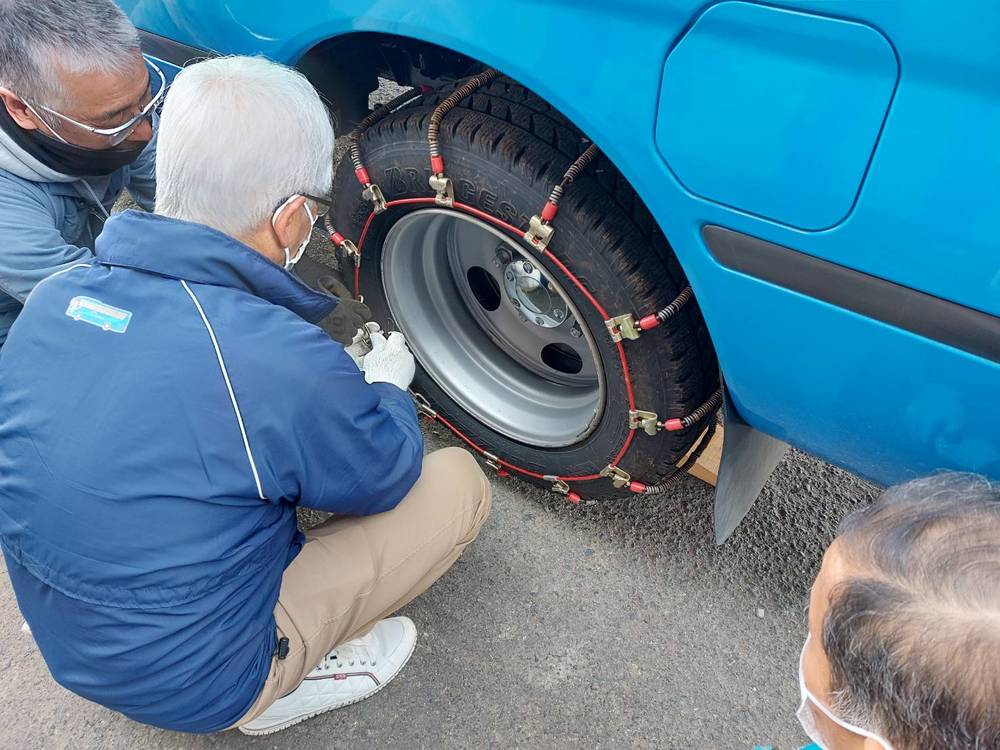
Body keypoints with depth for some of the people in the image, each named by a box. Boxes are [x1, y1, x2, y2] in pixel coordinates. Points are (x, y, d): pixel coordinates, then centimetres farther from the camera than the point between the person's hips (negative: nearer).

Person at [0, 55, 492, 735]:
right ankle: (289, 683, 4)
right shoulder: (281, 359, -32)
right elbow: (386, 477, -11)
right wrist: (386, 385, 8)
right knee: (459, 482, -5)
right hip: (198, 688, -6)